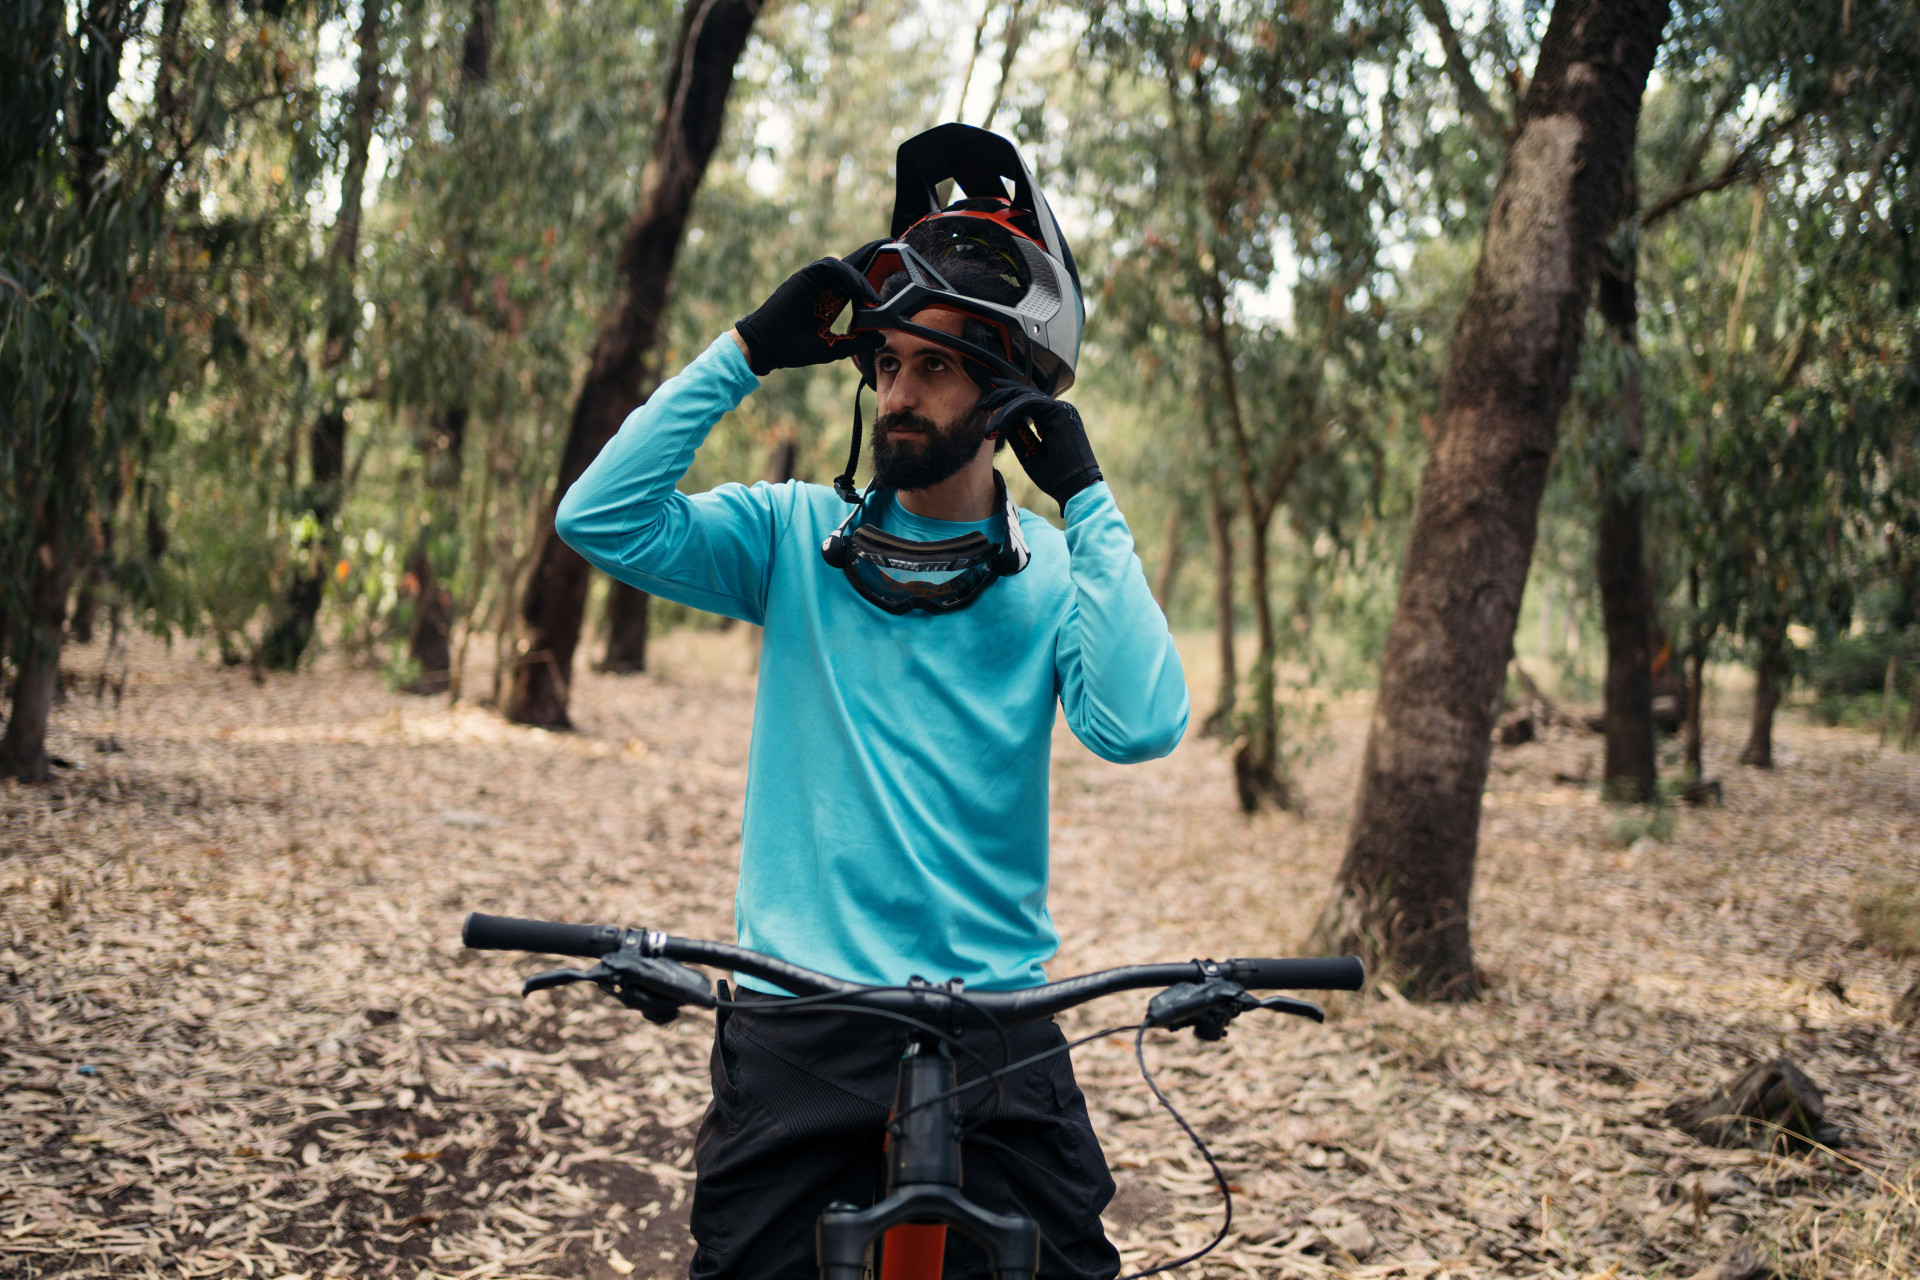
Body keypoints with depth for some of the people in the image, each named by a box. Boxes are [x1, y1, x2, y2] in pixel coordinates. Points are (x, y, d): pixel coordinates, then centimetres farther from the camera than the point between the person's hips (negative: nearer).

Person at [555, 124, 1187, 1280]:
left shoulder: (1057, 572, 0)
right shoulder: (799, 536, 2)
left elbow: (1140, 726, -18)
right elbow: (601, 520, -10)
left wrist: (1088, 501, -15)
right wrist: (745, 355, -11)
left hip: (994, 1034, 0)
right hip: (796, 1027, 1)